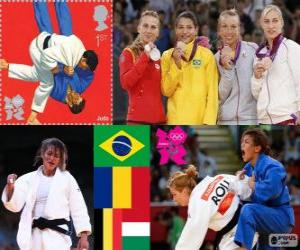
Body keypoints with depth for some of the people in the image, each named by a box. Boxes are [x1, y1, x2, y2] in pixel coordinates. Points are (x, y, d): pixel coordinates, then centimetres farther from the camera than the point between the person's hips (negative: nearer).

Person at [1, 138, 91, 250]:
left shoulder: (67, 179, 1)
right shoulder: (29, 179, 7)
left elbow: (78, 208, 1)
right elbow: (14, 205, -2)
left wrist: (83, 236, -6)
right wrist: (10, 187, -22)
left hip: (57, 236, -3)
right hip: (34, 236, 3)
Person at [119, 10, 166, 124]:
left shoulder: (157, 55, 17)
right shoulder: (129, 53, 1)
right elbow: (125, 83, -13)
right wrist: (144, 58, -15)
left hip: (159, 118, 6)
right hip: (138, 118, -6)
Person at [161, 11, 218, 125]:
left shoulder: (207, 55, 1)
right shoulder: (168, 56, 8)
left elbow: (212, 91, 0)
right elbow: (166, 91, 2)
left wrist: (209, 122, -8)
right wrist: (176, 63, -9)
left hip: (200, 120, -2)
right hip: (175, 121, 2)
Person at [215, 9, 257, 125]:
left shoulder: (252, 49, 0)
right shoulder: (217, 58, 7)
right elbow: (221, 95, 0)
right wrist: (227, 69, -10)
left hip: (251, 119, -3)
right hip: (226, 120, 3)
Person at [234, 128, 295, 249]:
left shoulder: (272, 167, -18)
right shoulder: (250, 167, 9)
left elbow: (270, 189, -37)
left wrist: (253, 185, -19)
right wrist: (241, 176, 2)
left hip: (282, 218, -10)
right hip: (268, 217, 10)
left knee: (248, 210, -32)